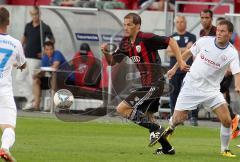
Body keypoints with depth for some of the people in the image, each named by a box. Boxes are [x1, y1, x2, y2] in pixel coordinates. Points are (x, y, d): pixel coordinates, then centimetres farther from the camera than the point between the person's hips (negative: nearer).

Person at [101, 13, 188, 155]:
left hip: (154, 83, -9)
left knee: (122, 108, -13)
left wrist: (180, 61, -19)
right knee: (147, 117, 19)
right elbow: (113, 61, 13)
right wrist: (106, 53, -8)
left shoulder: (146, 38, -16)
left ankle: (156, 129, -9)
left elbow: (171, 41, -15)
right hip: (146, 84, 9)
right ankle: (167, 148, 27)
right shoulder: (126, 43, 8)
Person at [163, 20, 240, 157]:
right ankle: (170, 128, 34)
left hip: (211, 89, 0)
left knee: (227, 120, -13)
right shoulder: (204, 41, -8)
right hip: (191, 86, 0)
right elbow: (188, 53, 10)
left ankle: (225, 150, 9)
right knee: (179, 119, -4)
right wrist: (175, 68, 14)